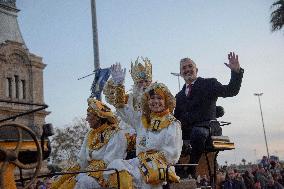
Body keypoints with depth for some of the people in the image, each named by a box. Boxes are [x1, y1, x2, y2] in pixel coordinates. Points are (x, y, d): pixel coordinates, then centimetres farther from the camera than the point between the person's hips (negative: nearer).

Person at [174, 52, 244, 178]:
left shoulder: (209, 84, 8)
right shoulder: (179, 96, 23)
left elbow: (231, 91, -5)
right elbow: (176, 118, 22)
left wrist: (236, 72, -21)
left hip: (203, 126, -5)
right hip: (185, 131, 5)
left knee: (197, 133, -38)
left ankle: (191, 170, -25)